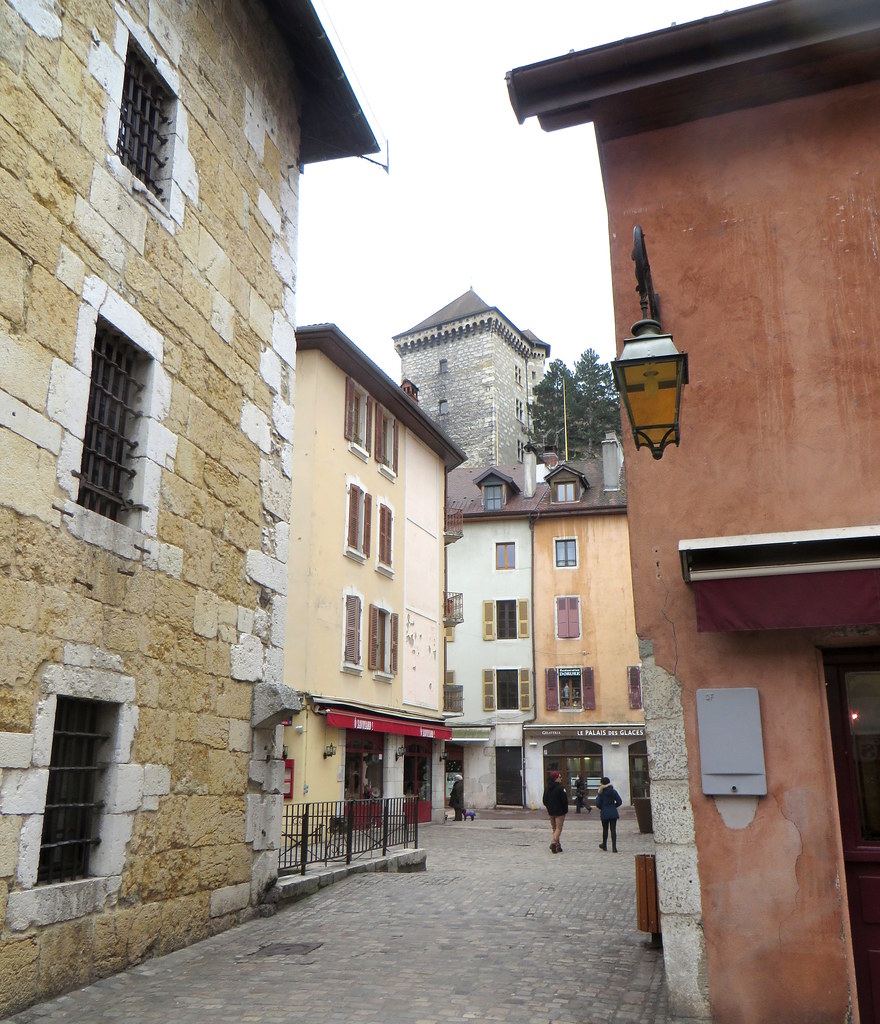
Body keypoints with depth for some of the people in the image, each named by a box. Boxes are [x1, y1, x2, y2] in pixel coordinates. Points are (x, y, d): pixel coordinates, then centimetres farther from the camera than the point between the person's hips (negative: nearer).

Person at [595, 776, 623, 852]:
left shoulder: (601, 792, -7)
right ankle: (614, 847, -5)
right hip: (613, 813, 1)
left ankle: (604, 845, 29)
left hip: (604, 813, -1)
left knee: (605, 829, 14)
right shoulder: (613, 791, -1)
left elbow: (598, 803, -10)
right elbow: (619, 802, -1)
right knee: (613, 829, 0)